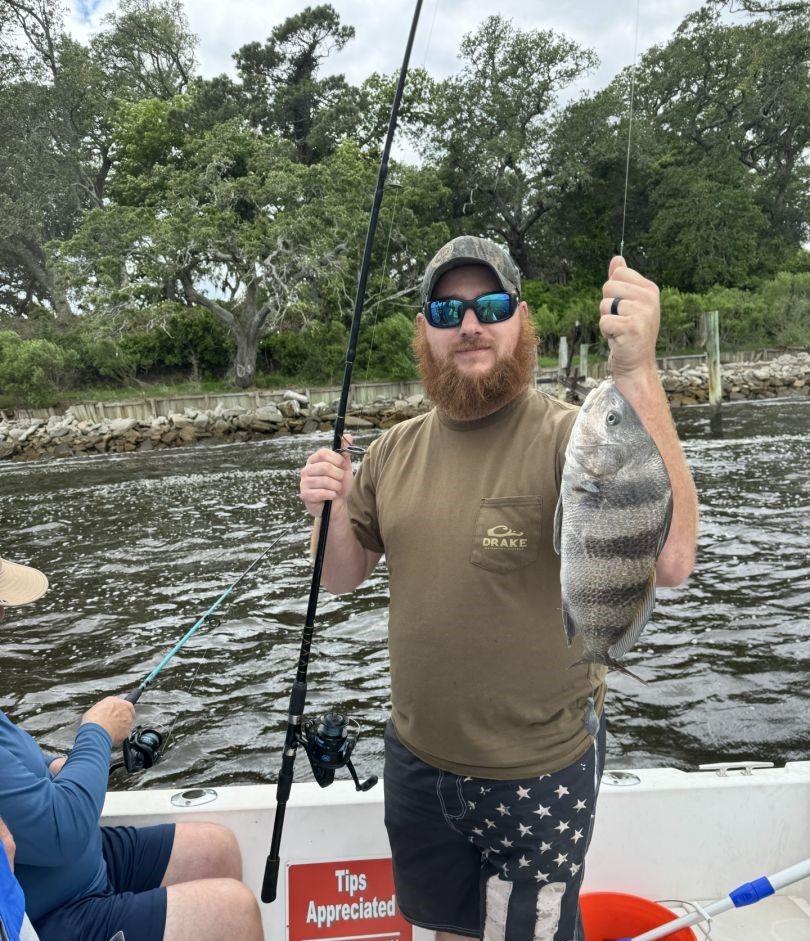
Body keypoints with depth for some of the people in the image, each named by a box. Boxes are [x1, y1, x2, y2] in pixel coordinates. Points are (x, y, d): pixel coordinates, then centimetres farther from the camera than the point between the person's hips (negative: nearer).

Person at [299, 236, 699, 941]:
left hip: (539, 772, -5)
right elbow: (343, 578, 4)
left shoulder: (570, 437, -19)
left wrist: (636, 373, -41)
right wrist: (333, 513, -17)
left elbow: (669, 562, -34)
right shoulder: (394, 451, -1)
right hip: (416, 758, 5)